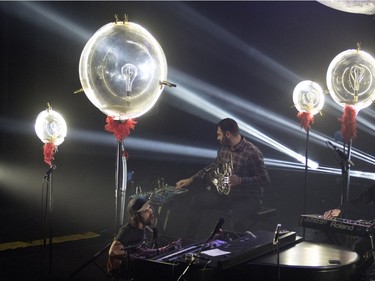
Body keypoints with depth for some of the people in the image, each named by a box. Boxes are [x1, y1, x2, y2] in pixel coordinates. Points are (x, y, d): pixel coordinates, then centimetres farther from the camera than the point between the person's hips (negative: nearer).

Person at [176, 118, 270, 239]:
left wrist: (240, 181, -33)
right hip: (227, 192, 8)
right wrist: (191, 179, 13)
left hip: (248, 198, -8)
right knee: (196, 201, 1)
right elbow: (213, 167, 18)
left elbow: (265, 179, -21)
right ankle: (189, 239, 11)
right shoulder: (224, 148, 3)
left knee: (237, 219, -36)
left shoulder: (252, 153, -21)